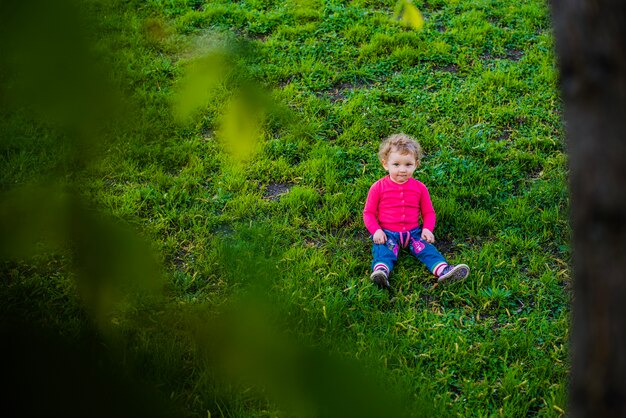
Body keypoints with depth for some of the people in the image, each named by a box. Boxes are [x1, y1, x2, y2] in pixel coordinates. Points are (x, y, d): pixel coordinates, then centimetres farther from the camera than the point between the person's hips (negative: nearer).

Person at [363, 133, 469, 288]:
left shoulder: (419, 188, 7)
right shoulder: (378, 187, -1)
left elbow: (428, 212, 14)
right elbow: (369, 213, 2)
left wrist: (427, 229, -6)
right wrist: (376, 230, -14)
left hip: (413, 232, 2)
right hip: (387, 233, -2)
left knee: (427, 248, -20)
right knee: (383, 251, -29)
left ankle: (443, 270, -38)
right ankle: (380, 270, -54)